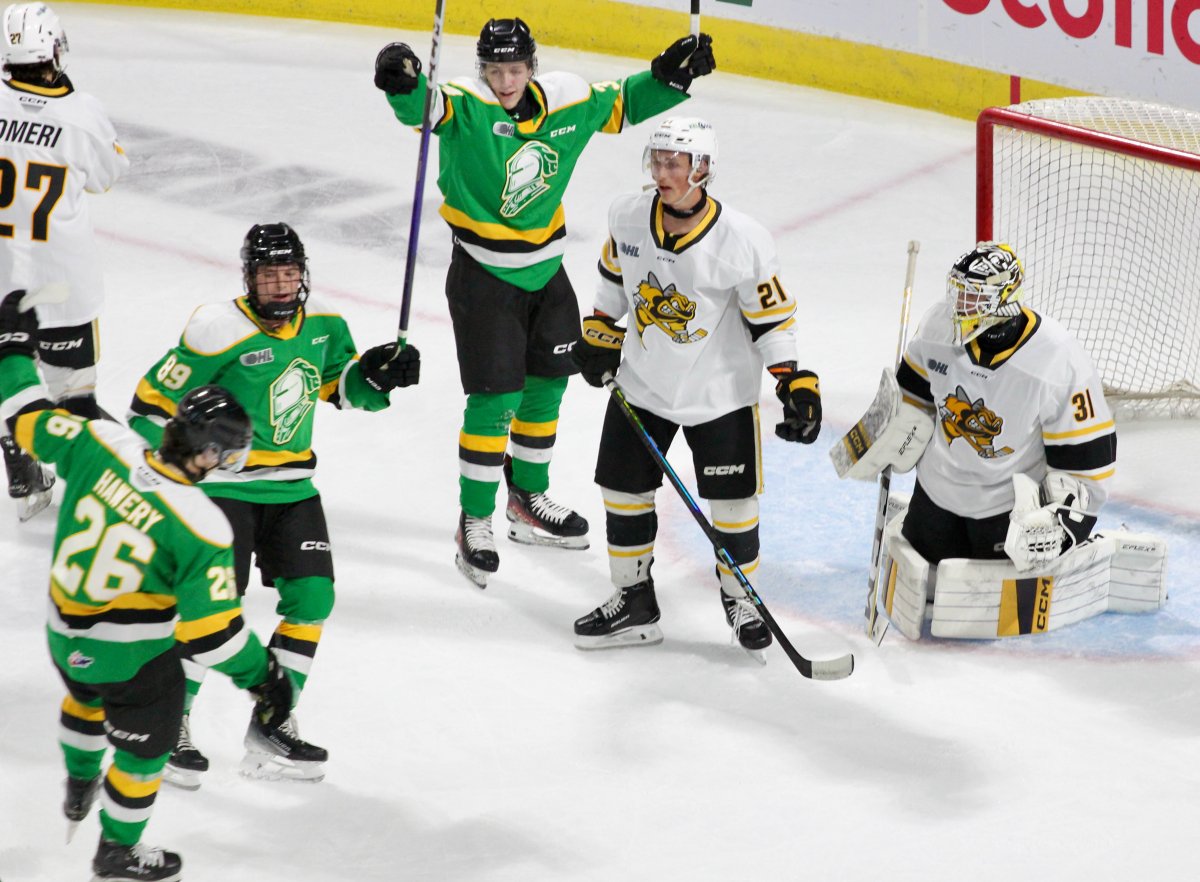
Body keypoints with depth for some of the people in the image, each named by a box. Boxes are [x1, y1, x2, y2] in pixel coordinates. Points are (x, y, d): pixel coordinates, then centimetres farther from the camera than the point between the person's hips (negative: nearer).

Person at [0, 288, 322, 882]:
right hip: (133, 658, -6)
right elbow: (210, 630, -26)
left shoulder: (101, 446, -20)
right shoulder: (201, 528, -30)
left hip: (64, 633, 6)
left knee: (86, 697, 37)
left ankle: (78, 788, 64)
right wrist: (264, 675, -12)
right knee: (144, 747, 20)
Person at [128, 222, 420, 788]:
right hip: (222, 486, -6)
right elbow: (153, 401, -12)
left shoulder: (323, 326, 1)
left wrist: (376, 374, -3)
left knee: (313, 597, 0)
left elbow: (339, 383, 18)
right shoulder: (222, 333, -18)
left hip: (292, 486, 6)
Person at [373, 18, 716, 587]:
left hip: (545, 270, 6)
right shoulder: (465, 107, -20)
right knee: (497, 397, -8)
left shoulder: (567, 102, -5)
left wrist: (670, 76, -2)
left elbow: (620, 104, 13)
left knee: (546, 383, 18)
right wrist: (403, 82, -63)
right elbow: (422, 107, -41)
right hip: (483, 277, -6)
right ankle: (475, 523, 7)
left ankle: (528, 501, 38)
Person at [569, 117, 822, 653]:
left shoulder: (743, 241, -20)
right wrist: (598, 338, 15)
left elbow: (773, 319, -12)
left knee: (732, 503, 3)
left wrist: (797, 386, -16)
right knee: (624, 489, 8)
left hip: (719, 394, -4)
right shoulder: (628, 218, -8)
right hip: (642, 385, 4)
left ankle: (740, 598, 25)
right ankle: (633, 601, 24)